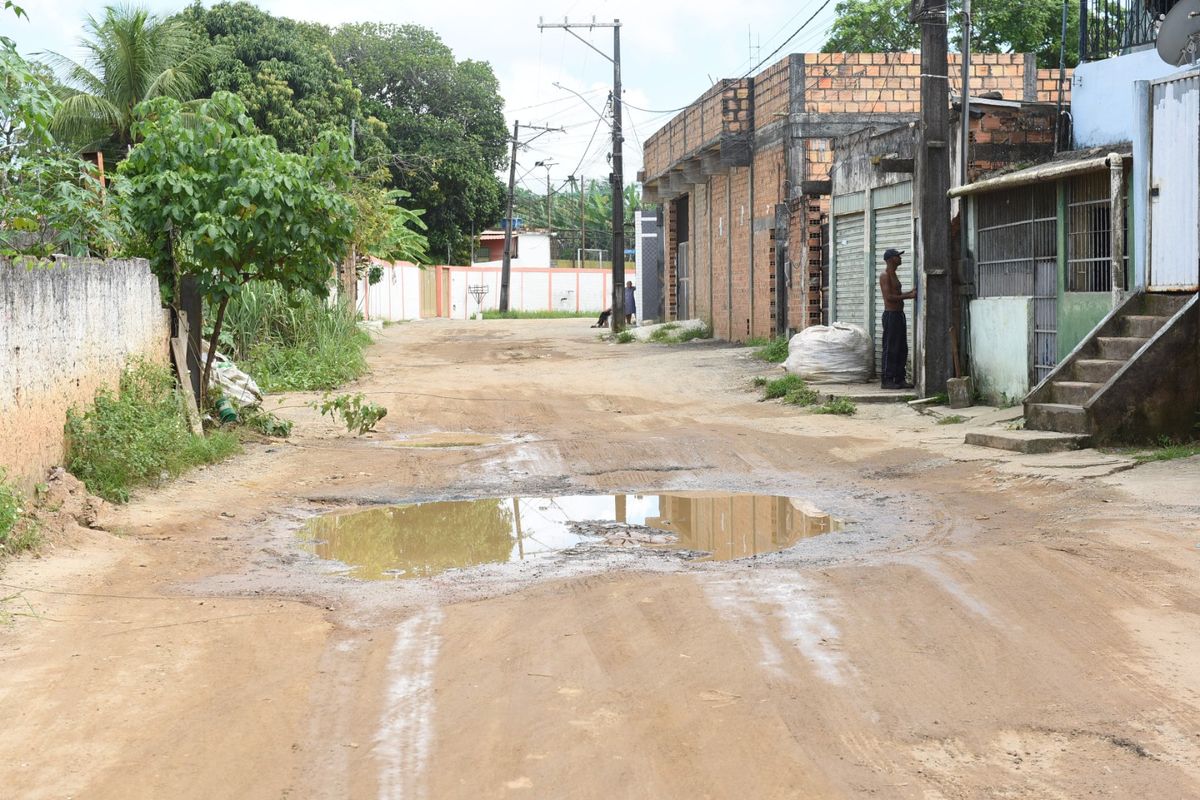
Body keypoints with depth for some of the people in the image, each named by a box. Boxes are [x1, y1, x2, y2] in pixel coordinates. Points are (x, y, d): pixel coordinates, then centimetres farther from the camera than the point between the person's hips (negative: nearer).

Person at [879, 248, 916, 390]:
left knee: (902, 349, 9)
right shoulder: (885, 276, -12)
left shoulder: (894, 275, 18)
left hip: (899, 314, 10)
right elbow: (889, 297, -20)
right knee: (890, 349, -8)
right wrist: (908, 296, -17)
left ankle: (899, 379, 13)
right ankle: (886, 380, -5)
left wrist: (910, 292, 14)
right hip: (891, 315, -10)